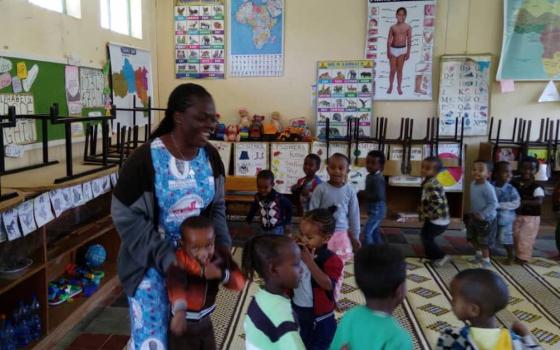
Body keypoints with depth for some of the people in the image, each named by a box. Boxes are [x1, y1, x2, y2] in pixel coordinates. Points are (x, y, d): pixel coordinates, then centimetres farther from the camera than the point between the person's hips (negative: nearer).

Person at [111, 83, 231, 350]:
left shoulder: (210, 156, -3)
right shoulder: (145, 159, -19)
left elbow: (216, 206, 5)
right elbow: (127, 218, -17)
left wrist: (222, 244, -11)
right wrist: (165, 257, -21)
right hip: (152, 264, -4)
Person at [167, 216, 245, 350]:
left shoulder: (219, 258, -12)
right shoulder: (180, 261, -28)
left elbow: (240, 281, -13)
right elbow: (175, 285, -46)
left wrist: (221, 274, -33)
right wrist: (180, 310, -66)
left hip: (205, 322, 5)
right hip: (184, 324, -5)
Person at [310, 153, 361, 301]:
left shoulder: (349, 191, -2)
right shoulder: (321, 189, -8)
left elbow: (354, 215, 6)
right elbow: (312, 212, -5)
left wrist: (355, 236, 10)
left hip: (341, 235, 2)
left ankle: (334, 299, 29)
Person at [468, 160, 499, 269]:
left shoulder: (488, 188, -27)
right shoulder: (473, 184, -1)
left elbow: (493, 204, -27)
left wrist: (482, 215, -27)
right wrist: (473, 212, 10)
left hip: (486, 219, -8)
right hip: (474, 217, 8)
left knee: (483, 242, 4)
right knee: (473, 238, 21)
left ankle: (486, 260, 23)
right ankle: (479, 254, 42)